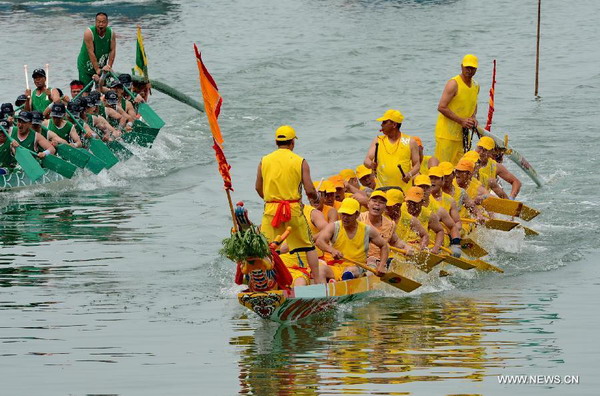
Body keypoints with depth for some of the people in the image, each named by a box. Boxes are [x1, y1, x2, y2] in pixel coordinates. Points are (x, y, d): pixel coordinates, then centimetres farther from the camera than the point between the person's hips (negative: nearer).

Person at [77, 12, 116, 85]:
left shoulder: (111, 33, -9)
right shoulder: (89, 33, -22)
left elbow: (112, 51, -8)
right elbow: (91, 52, -24)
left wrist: (109, 66, -20)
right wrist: (97, 70, -27)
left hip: (101, 66, 4)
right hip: (86, 65, -4)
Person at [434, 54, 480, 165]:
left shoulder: (476, 86, 10)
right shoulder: (453, 84, -13)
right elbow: (441, 107, -18)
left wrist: (473, 117, 3)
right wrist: (461, 121, -20)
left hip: (463, 133, 7)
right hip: (447, 131, -7)